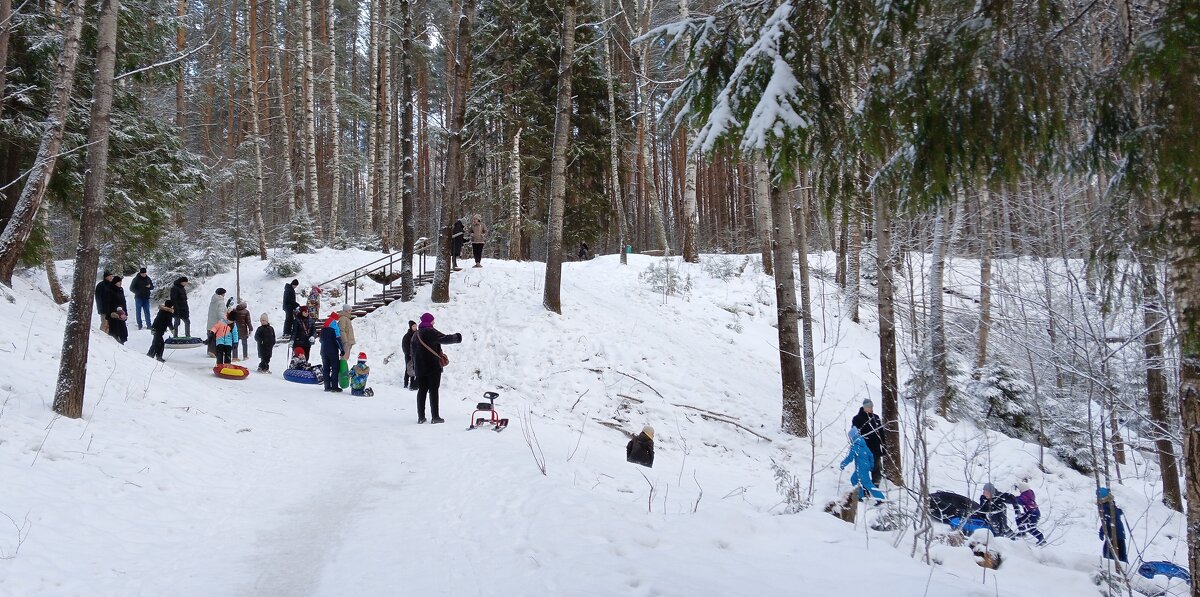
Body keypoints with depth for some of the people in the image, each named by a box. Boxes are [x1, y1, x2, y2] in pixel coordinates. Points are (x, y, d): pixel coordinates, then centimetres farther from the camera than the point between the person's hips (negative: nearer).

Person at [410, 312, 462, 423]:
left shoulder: (415, 335, 13)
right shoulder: (431, 332, -9)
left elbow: (413, 352, 17)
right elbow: (445, 338, -14)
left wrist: (414, 366, 21)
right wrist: (457, 337, 1)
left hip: (419, 368, 6)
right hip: (433, 367, -6)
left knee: (422, 390, 9)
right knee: (433, 390, -3)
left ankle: (421, 417, 7)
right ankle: (435, 416, -4)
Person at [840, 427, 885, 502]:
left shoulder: (854, 447, -16)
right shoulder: (864, 445, 8)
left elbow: (850, 458, -17)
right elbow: (870, 455, 14)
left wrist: (843, 464, -3)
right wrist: (871, 465, 25)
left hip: (861, 468, -9)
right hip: (866, 467, 9)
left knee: (867, 483, -5)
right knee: (854, 479, 20)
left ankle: (880, 498, -8)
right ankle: (860, 496, 22)